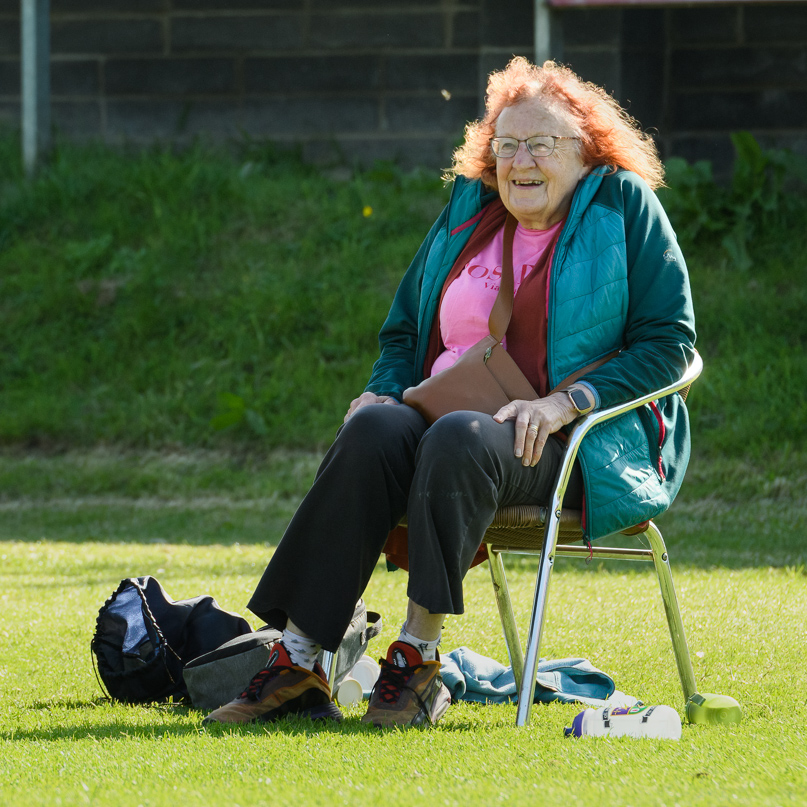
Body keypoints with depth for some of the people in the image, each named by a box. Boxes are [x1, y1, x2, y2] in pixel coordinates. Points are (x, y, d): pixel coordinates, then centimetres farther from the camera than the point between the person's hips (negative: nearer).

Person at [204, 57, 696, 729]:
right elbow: (405, 328, 26)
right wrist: (384, 391, 3)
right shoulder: (468, 209, 19)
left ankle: (419, 660, -31)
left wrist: (567, 401, -15)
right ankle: (296, 661, -36)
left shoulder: (624, 204, 4)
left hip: (578, 445, -4)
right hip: (453, 414, 5)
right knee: (375, 429, -31)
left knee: (459, 440, -38)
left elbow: (669, 340, -2)